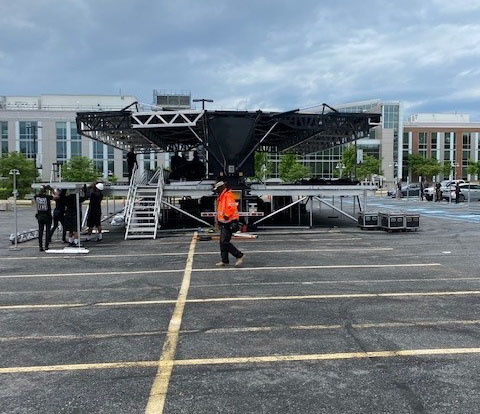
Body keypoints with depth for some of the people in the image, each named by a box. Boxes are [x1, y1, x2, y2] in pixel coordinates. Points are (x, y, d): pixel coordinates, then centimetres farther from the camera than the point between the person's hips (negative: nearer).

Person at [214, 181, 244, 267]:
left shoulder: (228, 195, -14)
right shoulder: (221, 197, 19)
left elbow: (231, 207, -26)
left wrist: (226, 215, -26)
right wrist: (218, 218, 22)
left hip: (229, 222, -11)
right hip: (223, 223, 11)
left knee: (225, 242, -14)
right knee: (222, 242, 12)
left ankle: (240, 256, -6)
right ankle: (224, 261, 19)